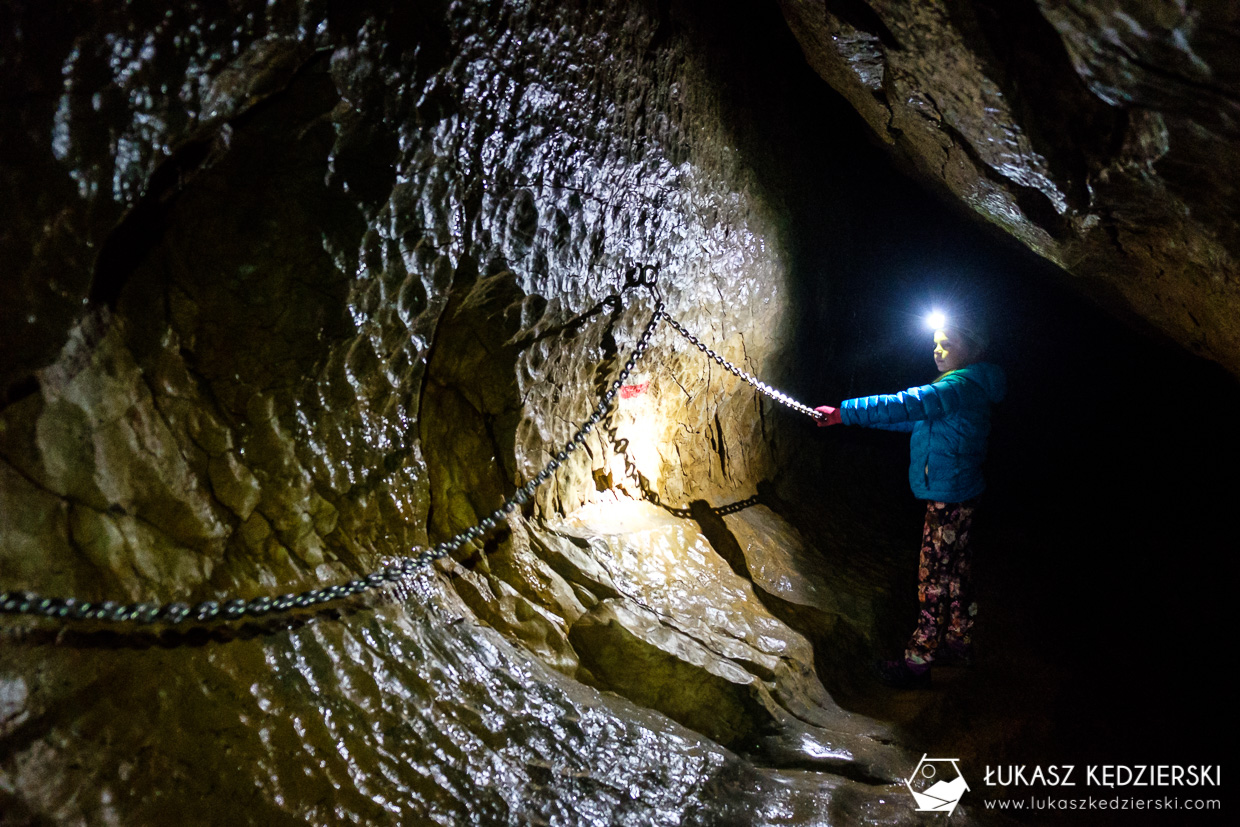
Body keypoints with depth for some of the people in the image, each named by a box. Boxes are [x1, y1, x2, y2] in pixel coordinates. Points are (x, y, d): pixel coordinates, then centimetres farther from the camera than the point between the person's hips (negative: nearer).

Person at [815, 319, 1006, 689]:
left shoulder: (964, 385, -20)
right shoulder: (958, 386, 13)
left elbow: (908, 405, -33)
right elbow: (915, 418, 20)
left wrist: (844, 412, -35)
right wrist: (851, 415, 10)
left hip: (950, 497, -10)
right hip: (950, 494, 10)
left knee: (934, 576, -3)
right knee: (954, 568, 20)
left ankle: (918, 661, 6)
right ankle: (958, 643, 35)